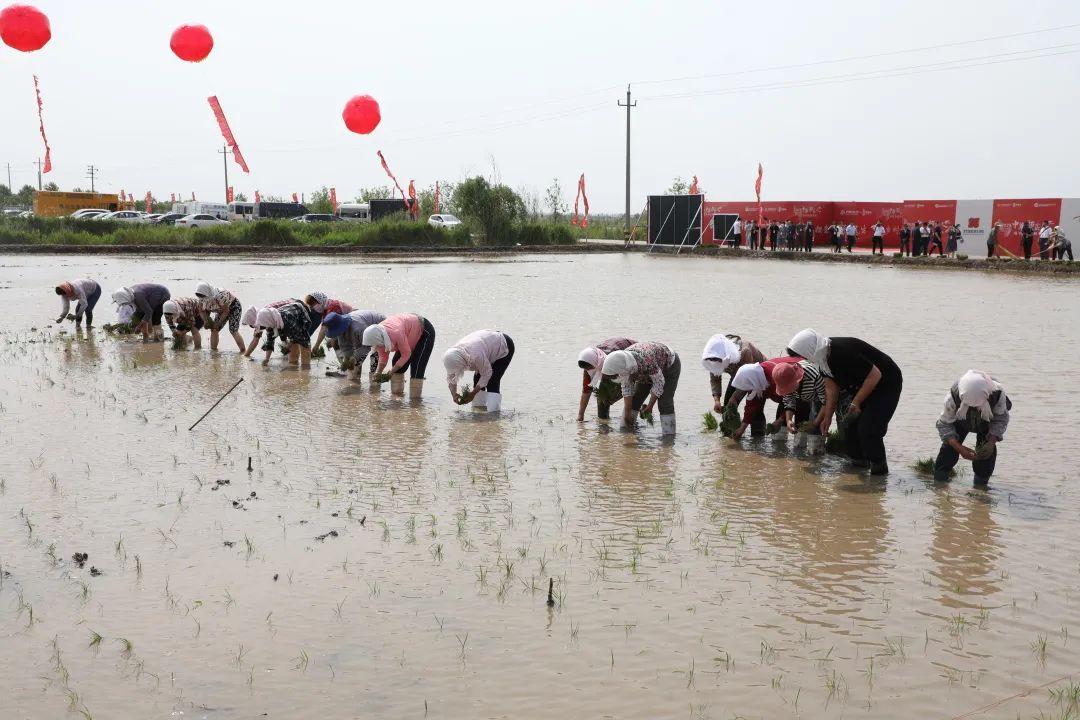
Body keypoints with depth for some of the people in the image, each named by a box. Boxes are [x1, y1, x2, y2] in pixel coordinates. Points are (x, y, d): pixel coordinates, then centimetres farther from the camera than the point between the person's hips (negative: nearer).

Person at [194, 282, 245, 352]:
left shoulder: (220, 296, -38)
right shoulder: (203, 299, -16)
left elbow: (226, 311, -27)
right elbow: (205, 310, -1)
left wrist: (218, 323, -24)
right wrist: (205, 320, -19)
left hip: (234, 306, -8)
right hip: (222, 310, 8)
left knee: (233, 330, -18)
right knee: (214, 330, -3)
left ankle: (244, 351, -11)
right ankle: (213, 350, 5)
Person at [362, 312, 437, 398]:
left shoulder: (396, 333, -42)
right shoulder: (378, 335, -17)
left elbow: (406, 354, -29)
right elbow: (383, 357, -3)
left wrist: (391, 371, -25)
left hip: (425, 332, -8)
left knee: (417, 367, -16)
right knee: (396, 362, 2)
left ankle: (415, 398, -11)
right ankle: (397, 392, 11)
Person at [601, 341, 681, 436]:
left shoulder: (646, 359, -44)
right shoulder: (622, 363, -25)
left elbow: (659, 383, -31)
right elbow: (627, 388, -14)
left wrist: (650, 407, -24)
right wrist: (627, 413, -17)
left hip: (669, 365, -6)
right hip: (647, 371, 6)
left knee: (665, 403, -19)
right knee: (633, 400, -1)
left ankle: (668, 437, -14)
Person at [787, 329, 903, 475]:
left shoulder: (844, 353, -34)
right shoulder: (824, 356, -4)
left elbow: (875, 375, -30)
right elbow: (832, 388, 5)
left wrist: (856, 403, -21)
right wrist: (827, 417, 3)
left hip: (886, 385, -10)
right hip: (864, 386, 10)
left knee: (868, 430, -17)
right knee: (851, 427, 8)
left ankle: (879, 473, -5)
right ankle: (858, 464, 23)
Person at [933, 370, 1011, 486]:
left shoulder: (997, 393, -40)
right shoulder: (953, 397, -41)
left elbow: (1001, 419, -22)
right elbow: (944, 424, -29)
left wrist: (991, 442, -37)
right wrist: (959, 448, -41)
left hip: (987, 422, 0)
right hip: (960, 420, 0)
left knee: (988, 451, -14)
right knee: (949, 446, -16)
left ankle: (980, 485, 5)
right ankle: (939, 480, -1)